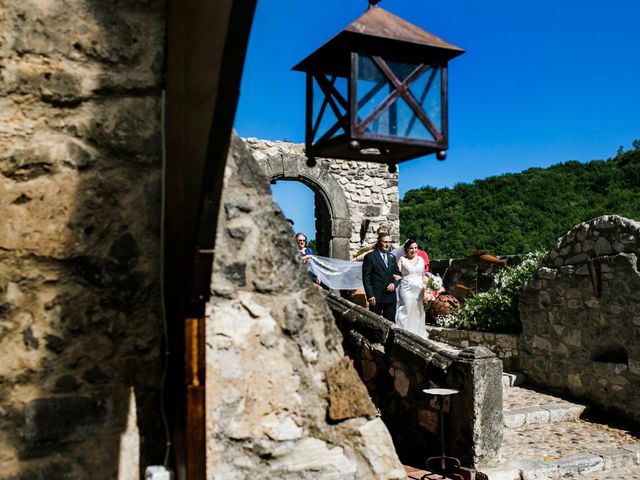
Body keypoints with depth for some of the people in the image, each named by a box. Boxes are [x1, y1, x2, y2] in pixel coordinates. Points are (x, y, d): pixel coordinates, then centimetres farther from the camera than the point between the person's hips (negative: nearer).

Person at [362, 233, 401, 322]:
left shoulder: (392, 257, 15)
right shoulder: (370, 257, -3)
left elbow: (398, 274, 19)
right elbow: (366, 278, -6)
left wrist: (394, 283, -3)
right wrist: (370, 295, -14)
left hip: (390, 296, 5)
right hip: (376, 297, -5)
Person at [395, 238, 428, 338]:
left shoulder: (421, 259, 13)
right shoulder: (402, 260, 2)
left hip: (419, 291, 4)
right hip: (406, 290, -4)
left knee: (418, 313, 7)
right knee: (406, 312, -7)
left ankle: (418, 335, 16)